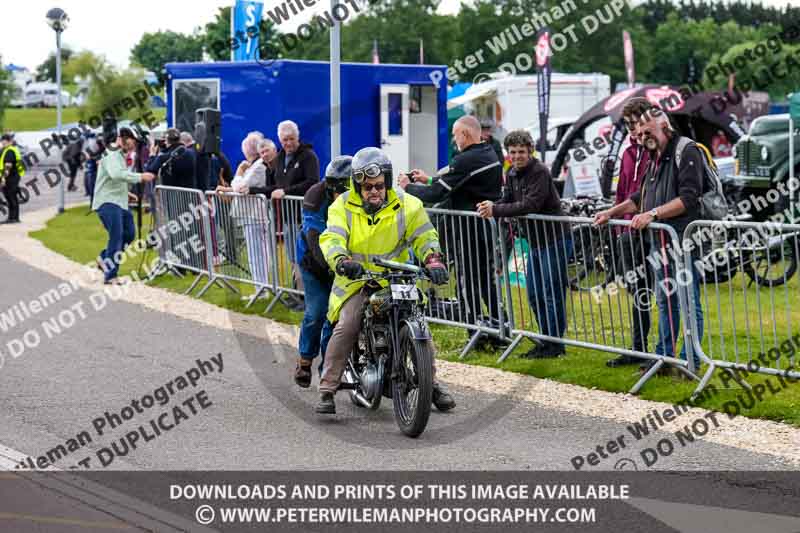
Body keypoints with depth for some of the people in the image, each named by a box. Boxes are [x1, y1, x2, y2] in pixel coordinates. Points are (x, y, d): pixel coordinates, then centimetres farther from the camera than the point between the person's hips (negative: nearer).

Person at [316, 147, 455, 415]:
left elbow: (424, 236, -1)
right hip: (356, 280, -1)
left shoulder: (407, 205, 0)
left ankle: (432, 384, 11)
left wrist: (433, 260, -23)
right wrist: (341, 261, -36)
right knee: (345, 328, -21)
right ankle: (327, 390, -13)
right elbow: (331, 239, -14)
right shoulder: (343, 206, -2)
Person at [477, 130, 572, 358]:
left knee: (553, 293, -5)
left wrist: (496, 210, -24)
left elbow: (530, 205, -26)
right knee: (534, 295, 13)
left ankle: (555, 344, 1)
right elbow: (508, 200, 12)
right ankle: (547, 340, 23)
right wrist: (490, 208, -10)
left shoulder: (540, 172, -17)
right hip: (535, 242, 9)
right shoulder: (513, 174, 10)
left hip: (554, 239, -9)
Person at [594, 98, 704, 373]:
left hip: (684, 239, -9)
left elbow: (689, 199, -18)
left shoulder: (687, 152, -10)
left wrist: (652, 214, -21)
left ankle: (690, 362, 0)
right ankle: (663, 357, 23)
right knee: (664, 301, 15)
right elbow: (641, 196, 28)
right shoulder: (655, 157, 19)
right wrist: (612, 212, 17)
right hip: (660, 241, 9)